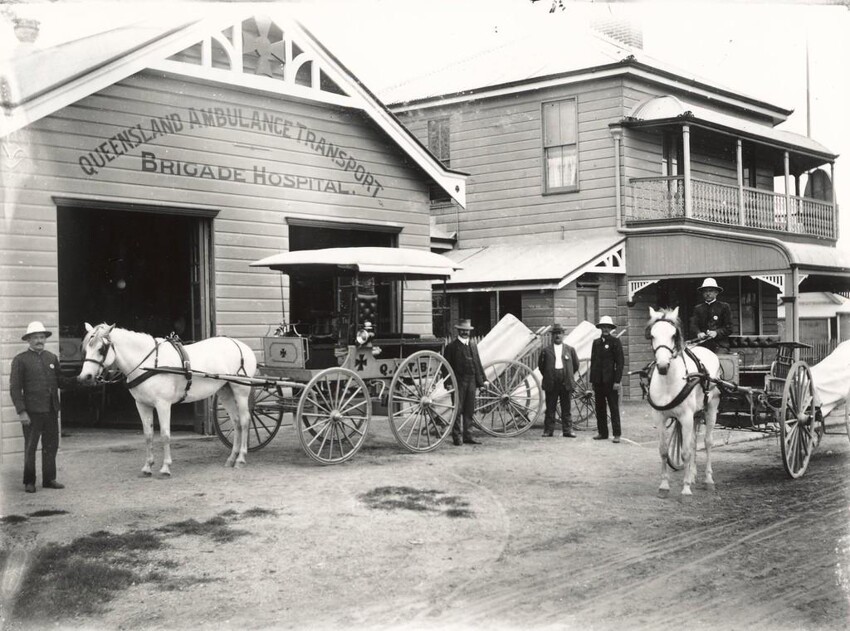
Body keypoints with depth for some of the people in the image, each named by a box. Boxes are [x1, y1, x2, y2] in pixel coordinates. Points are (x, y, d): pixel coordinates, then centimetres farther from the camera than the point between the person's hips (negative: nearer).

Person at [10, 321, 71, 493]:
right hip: (32, 411, -5)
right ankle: (29, 482, 16)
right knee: (30, 447, 5)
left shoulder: (52, 358, 11)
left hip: (51, 410, 5)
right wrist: (21, 412, -14)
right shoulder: (20, 360, -4)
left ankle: (49, 479, 21)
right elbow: (15, 387, -6)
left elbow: (60, 380, 14)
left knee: (51, 446, 10)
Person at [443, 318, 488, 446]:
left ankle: (468, 436, 14)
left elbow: (478, 363, 17)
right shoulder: (451, 346, -2)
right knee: (457, 410, -4)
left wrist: (483, 379, 10)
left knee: (469, 410, 8)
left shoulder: (473, 345, 15)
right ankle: (457, 437, 2)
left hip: (471, 381, 5)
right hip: (458, 381, -5)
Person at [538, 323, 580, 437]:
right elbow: (541, 365, 12)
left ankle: (568, 430, 9)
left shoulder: (570, 349, 9)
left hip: (566, 383, 1)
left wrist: (569, 376, 13)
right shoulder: (546, 350, 5)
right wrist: (547, 376, 9)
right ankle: (548, 430, 8)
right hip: (551, 384, -1)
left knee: (566, 408, 4)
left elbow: (576, 365, 16)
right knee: (550, 408, 3)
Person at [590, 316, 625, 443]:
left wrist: (617, 381, -13)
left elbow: (619, 362, -6)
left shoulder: (616, 342, -3)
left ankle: (616, 434, 1)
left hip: (610, 380, -5)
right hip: (598, 380, 5)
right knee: (599, 408, 8)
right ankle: (602, 432, 16)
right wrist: (592, 379, 10)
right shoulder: (596, 342, 12)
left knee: (614, 408, -1)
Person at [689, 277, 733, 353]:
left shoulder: (724, 307, 10)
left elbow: (728, 328, 3)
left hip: (720, 345, -2)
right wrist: (698, 333, -18)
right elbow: (693, 325, 5)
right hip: (702, 345, 2)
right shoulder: (698, 308, 18)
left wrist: (716, 333, -15)